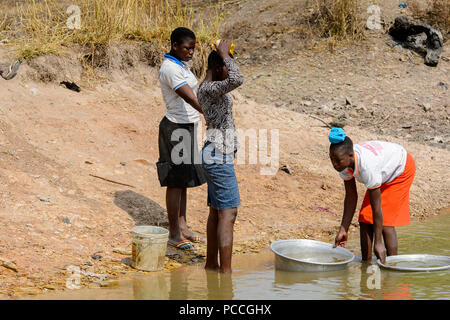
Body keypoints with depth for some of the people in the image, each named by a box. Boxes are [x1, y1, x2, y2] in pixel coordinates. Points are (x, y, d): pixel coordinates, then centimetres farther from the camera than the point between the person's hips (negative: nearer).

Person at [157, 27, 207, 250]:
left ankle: (182, 226, 26)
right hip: (176, 129, -10)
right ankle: (174, 234, 6)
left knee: (184, 180, 16)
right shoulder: (170, 68, -19)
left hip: (188, 127, 10)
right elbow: (191, 99, -30)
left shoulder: (182, 65, 12)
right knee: (175, 182, -2)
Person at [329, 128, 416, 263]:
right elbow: (351, 197, -11)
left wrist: (378, 242, -32)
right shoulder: (343, 163, -22)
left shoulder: (366, 166, -43)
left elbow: (376, 207, -36)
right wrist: (343, 230, -10)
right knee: (364, 220, -2)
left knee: (386, 222, -14)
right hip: (383, 173, 7)